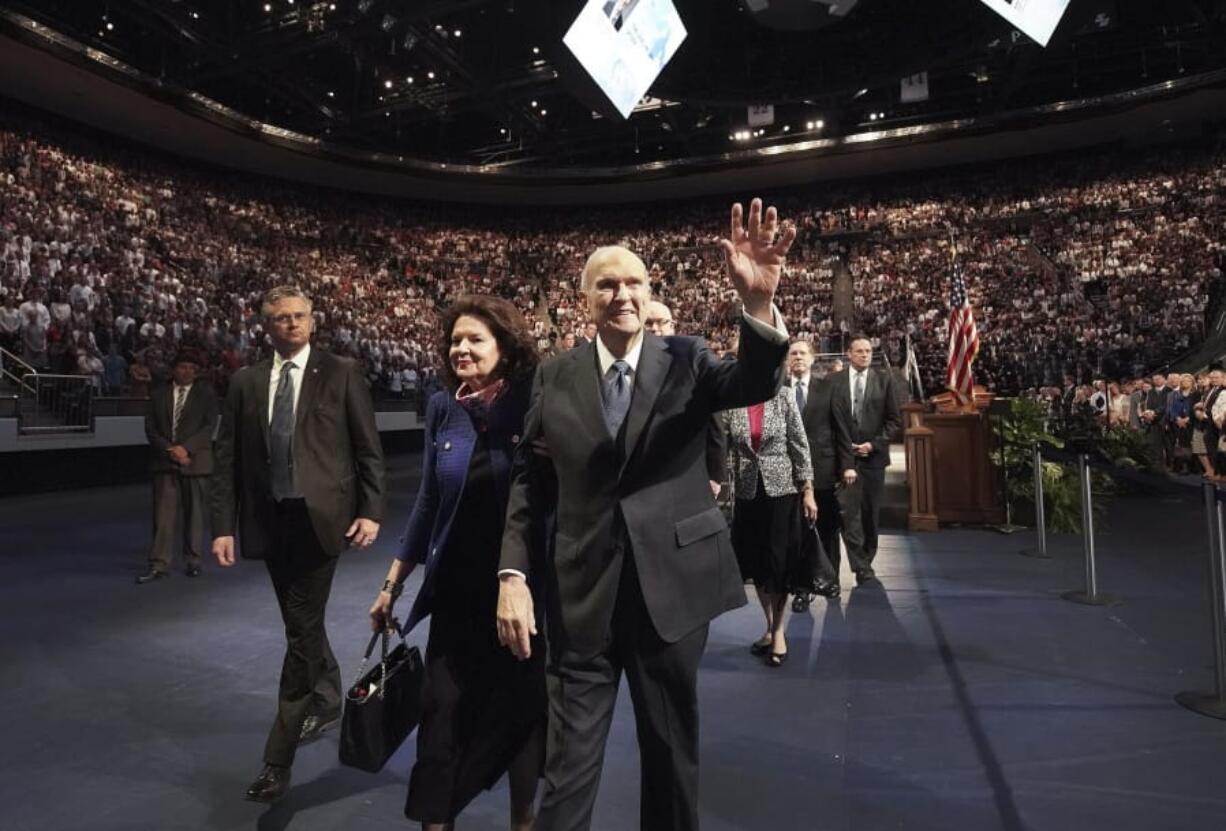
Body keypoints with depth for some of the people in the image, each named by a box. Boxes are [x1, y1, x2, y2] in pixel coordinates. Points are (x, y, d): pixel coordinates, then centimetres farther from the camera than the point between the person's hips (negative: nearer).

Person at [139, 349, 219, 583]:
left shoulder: (206, 394, 6)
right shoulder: (159, 394, 11)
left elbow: (209, 426, -2)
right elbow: (150, 428, 7)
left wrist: (186, 448, -14)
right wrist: (169, 449, -8)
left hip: (195, 460, -1)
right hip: (164, 461, 1)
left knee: (194, 512, 5)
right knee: (163, 513, -3)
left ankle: (193, 561, 16)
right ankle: (159, 564, 0)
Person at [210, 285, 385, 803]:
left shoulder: (341, 373, -1)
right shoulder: (245, 383, 8)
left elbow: (368, 449, -2)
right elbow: (227, 459, 7)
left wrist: (371, 511, -9)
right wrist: (223, 525, 0)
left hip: (320, 516, -4)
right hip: (268, 519, 4)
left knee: (302, 632, -4)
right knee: (302, 624, 19)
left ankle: (278, 757, 8)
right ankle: (327, 701, 44)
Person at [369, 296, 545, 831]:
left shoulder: (534, 405, -9)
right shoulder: (443, 408, 1)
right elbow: (429, 502, 8)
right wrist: (393, 583, 11)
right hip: (458, 587, 3)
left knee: (523, 707, 12)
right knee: (443, 711, 5)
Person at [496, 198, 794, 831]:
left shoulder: (684, 360, 0)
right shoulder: (555, 376, 1)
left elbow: (754, 382, -18)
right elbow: (529, 478, 3)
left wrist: (759, 302, -36)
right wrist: (513, 575, -5)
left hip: (671, 583, 0)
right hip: (580, 594, 0)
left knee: (673, 751, 19)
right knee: (569, 764, 9)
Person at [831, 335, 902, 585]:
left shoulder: (884, 380, 5)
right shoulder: (834, 381, 3)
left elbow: (895, 419, 4)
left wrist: (875, 444, -7)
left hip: (874, 455, 1)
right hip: (845, 455, -1)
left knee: (870, 513, 8)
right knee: (849, 512, -9)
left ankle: (866, 562, 22)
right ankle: (861, 566, -3)